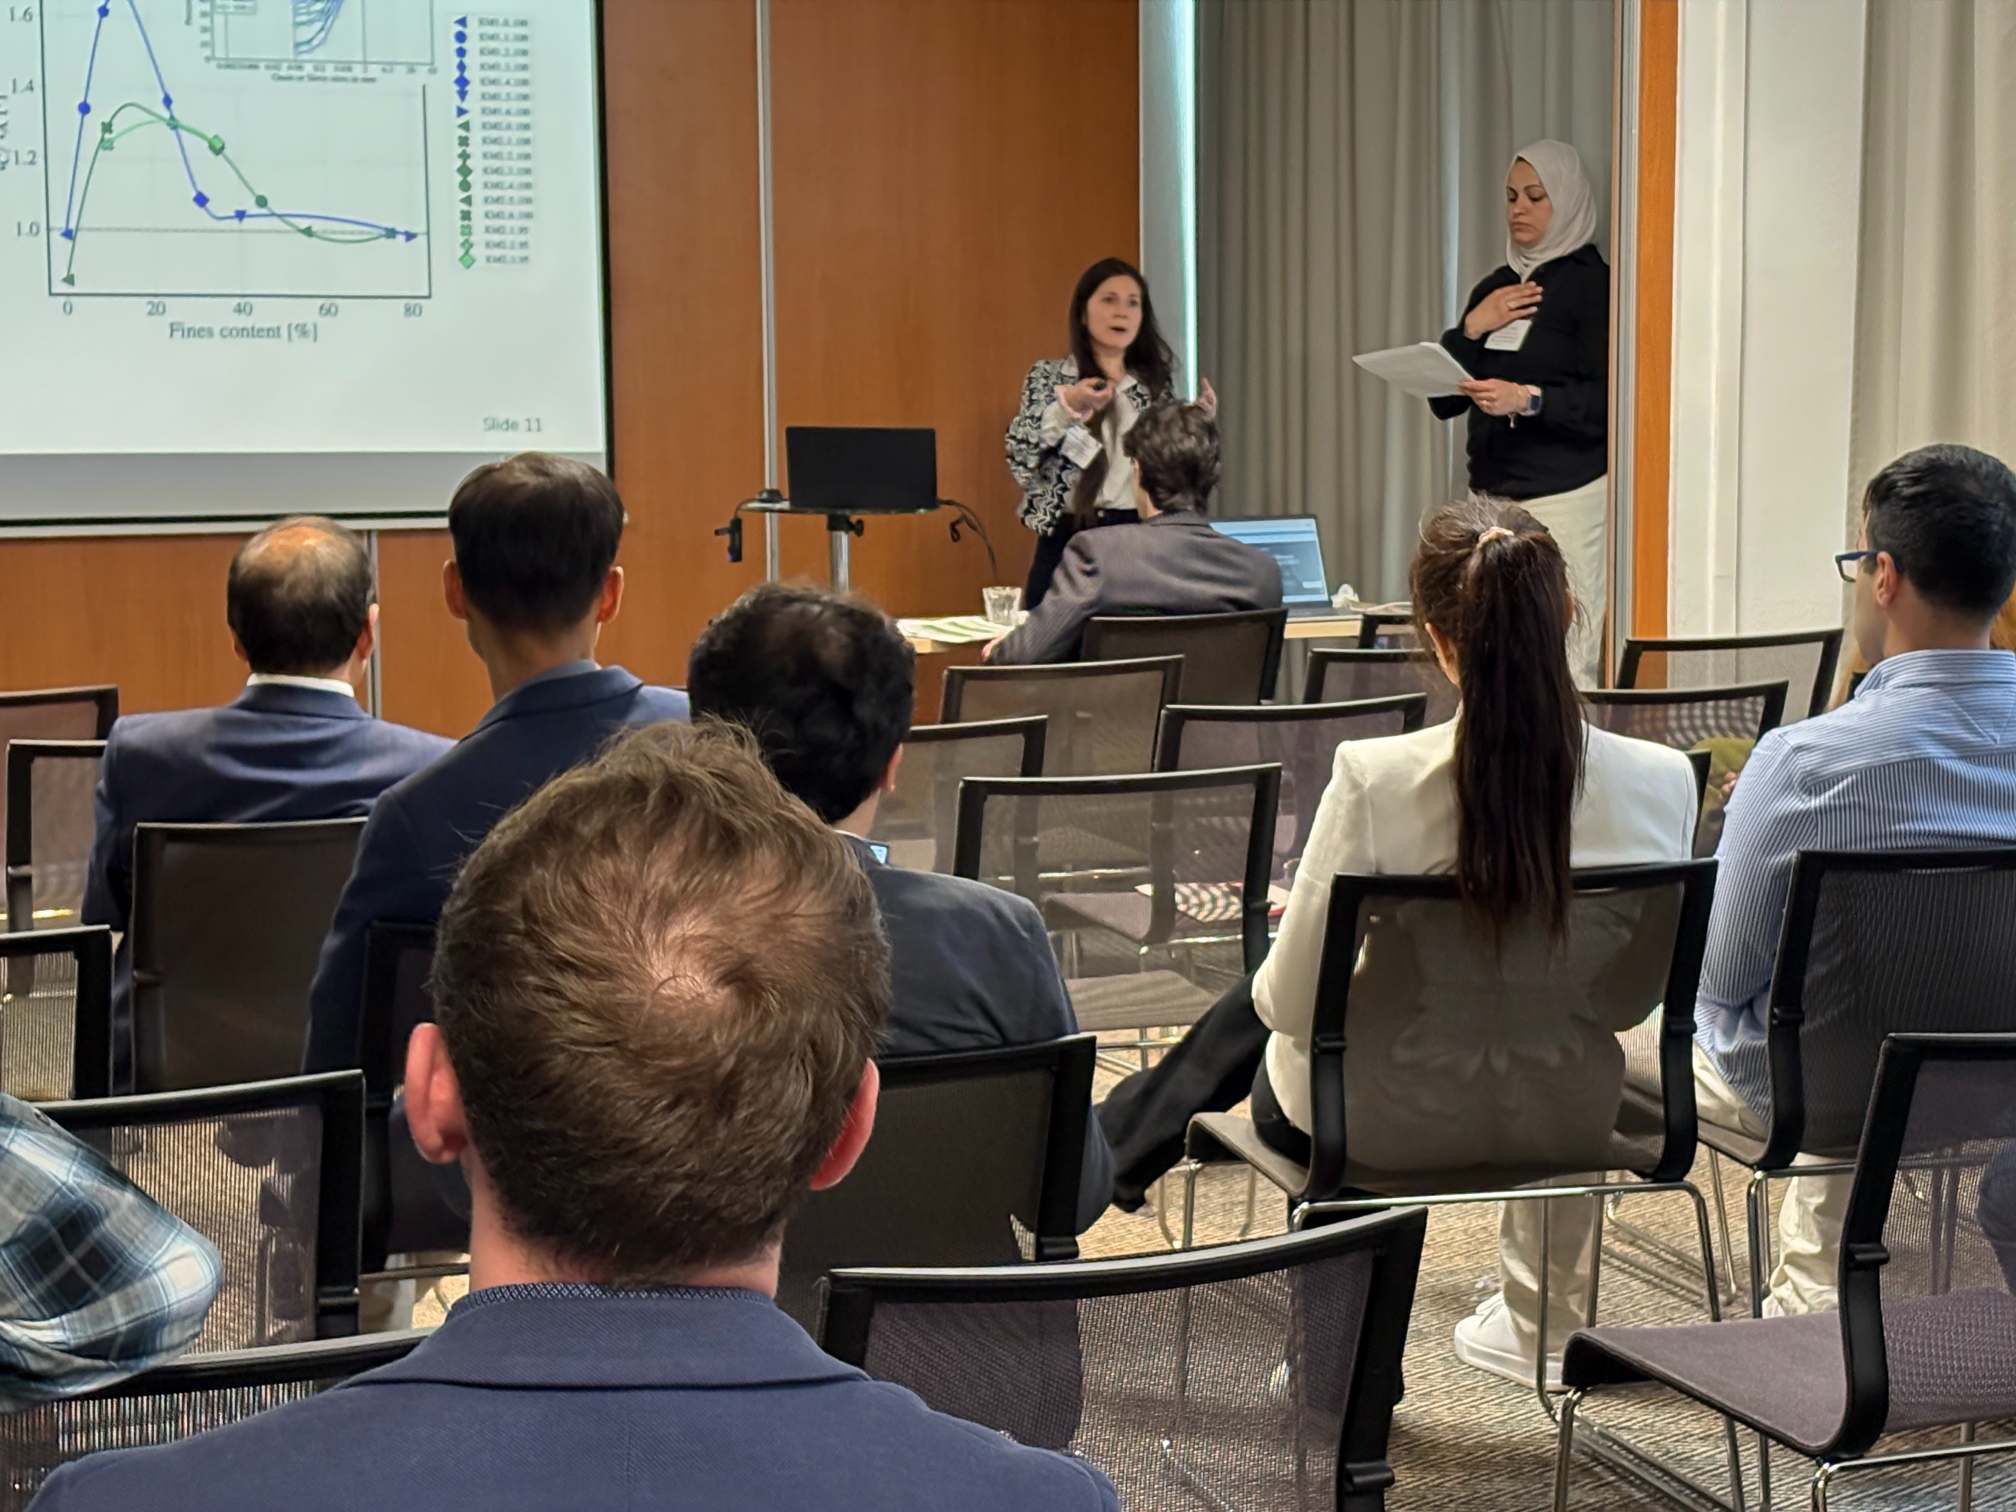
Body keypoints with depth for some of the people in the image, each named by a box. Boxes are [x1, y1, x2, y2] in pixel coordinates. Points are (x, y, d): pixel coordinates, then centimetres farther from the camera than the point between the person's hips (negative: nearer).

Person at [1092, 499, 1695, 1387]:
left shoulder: (1375, 778, -25)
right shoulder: (1662, 780, -16)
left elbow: (1291, 1001, -17)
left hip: (1390, 1126, -2)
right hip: (1570, 1121, 3)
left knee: (1262, 1006, 29)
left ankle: (1108, 1152, 56)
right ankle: (1541, 1313, 53)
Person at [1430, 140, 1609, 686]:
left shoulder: (1590, 283, -3)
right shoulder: (1495, 287, 18)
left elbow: (1607, 401, -12)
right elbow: (1443, 400, 15)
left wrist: (1529, 400, -24)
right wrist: (1470, 328, 1)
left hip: (1565, 494, -6)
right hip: (1493, 493, 6)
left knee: (1563, 664, -12)